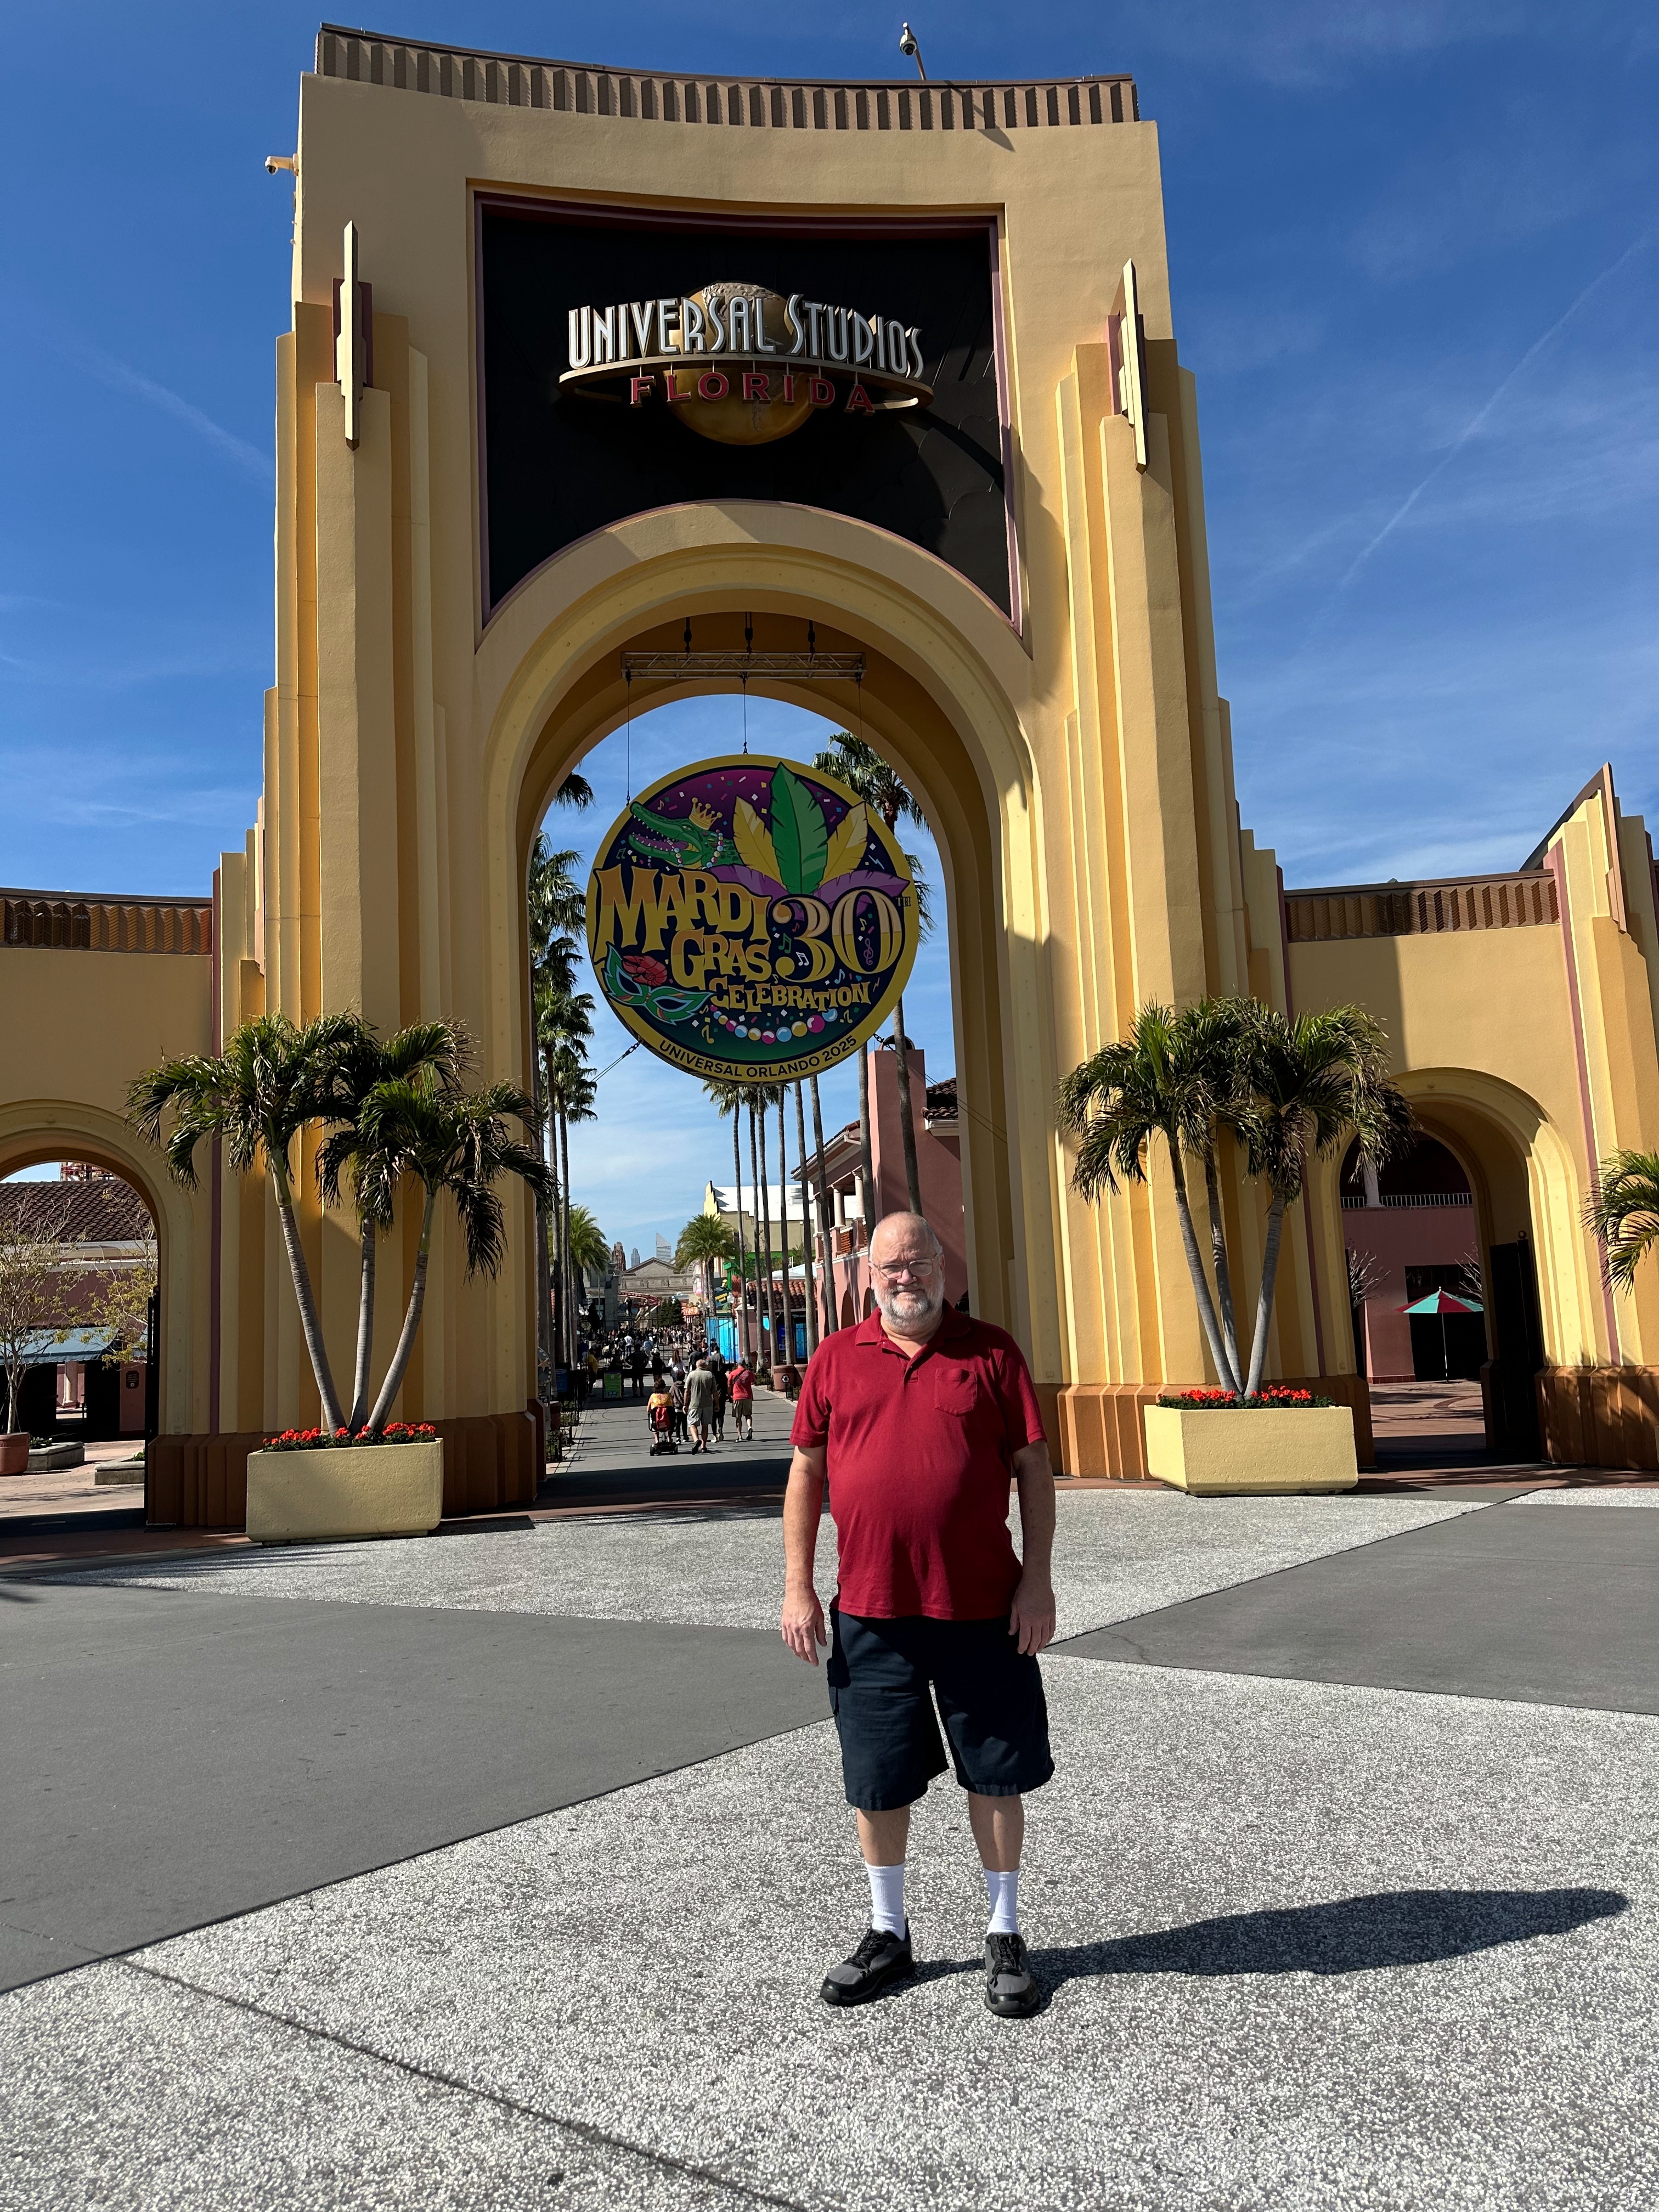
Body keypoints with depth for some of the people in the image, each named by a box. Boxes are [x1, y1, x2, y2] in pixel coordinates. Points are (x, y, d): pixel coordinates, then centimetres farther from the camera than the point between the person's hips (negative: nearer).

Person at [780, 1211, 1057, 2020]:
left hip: (982, 1607, -1)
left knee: (994, 1777, 10)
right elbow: (806, 1472, 7)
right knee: (876, 1780, 13)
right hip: (869, 1610, 2)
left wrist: (1037, 1577, -5)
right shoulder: (836, 1360, 4)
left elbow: (1033, 1466, 1)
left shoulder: (990, 1353, 0)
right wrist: (798, 1586, 2)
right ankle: (889, 1933, 33)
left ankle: (1005, 1936, 29)